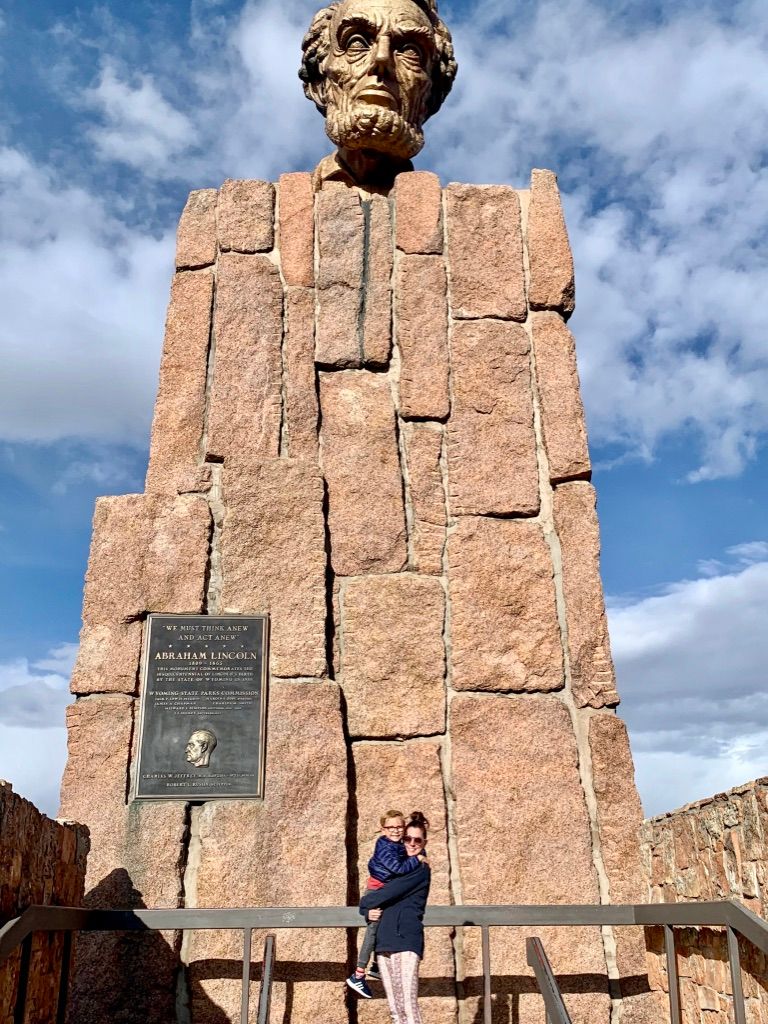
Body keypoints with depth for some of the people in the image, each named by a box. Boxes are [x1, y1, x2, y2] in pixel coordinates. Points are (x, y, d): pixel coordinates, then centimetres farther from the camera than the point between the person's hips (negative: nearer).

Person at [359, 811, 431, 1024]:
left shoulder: (420, 869, -1)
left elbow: (389, 893, -10)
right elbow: (370, 897, 20)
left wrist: (366, 902, 8)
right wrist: (368, 911, -3)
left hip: (406, 940, -7)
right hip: (384, 941, 7)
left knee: (408, 1005, -14)